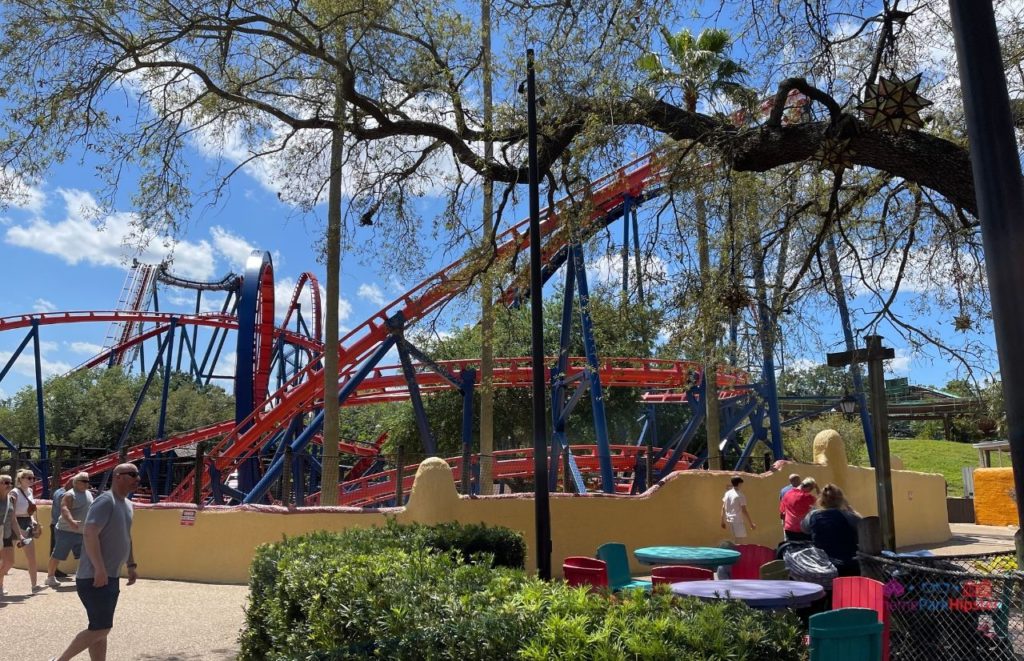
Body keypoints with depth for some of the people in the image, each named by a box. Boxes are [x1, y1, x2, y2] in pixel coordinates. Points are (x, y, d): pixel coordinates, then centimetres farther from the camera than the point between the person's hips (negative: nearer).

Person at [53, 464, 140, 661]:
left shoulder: (127, 504, 13)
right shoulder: (106, 501, -16)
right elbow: (90, 534, -25)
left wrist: (131, 565, 22)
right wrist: (99, 569, -29)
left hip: (111, 577, 9)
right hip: (95, 578, -9)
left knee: (100, 628, 12)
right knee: (101, 629, -7)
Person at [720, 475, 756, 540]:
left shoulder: (727, 493, 7)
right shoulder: (740, 496, -13)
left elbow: (723, 508, 9)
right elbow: (744, 511, -14)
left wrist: (723, 521, 16)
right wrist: (751, 523, -9)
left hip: (729, 520, 7)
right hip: (737, 521, -7)